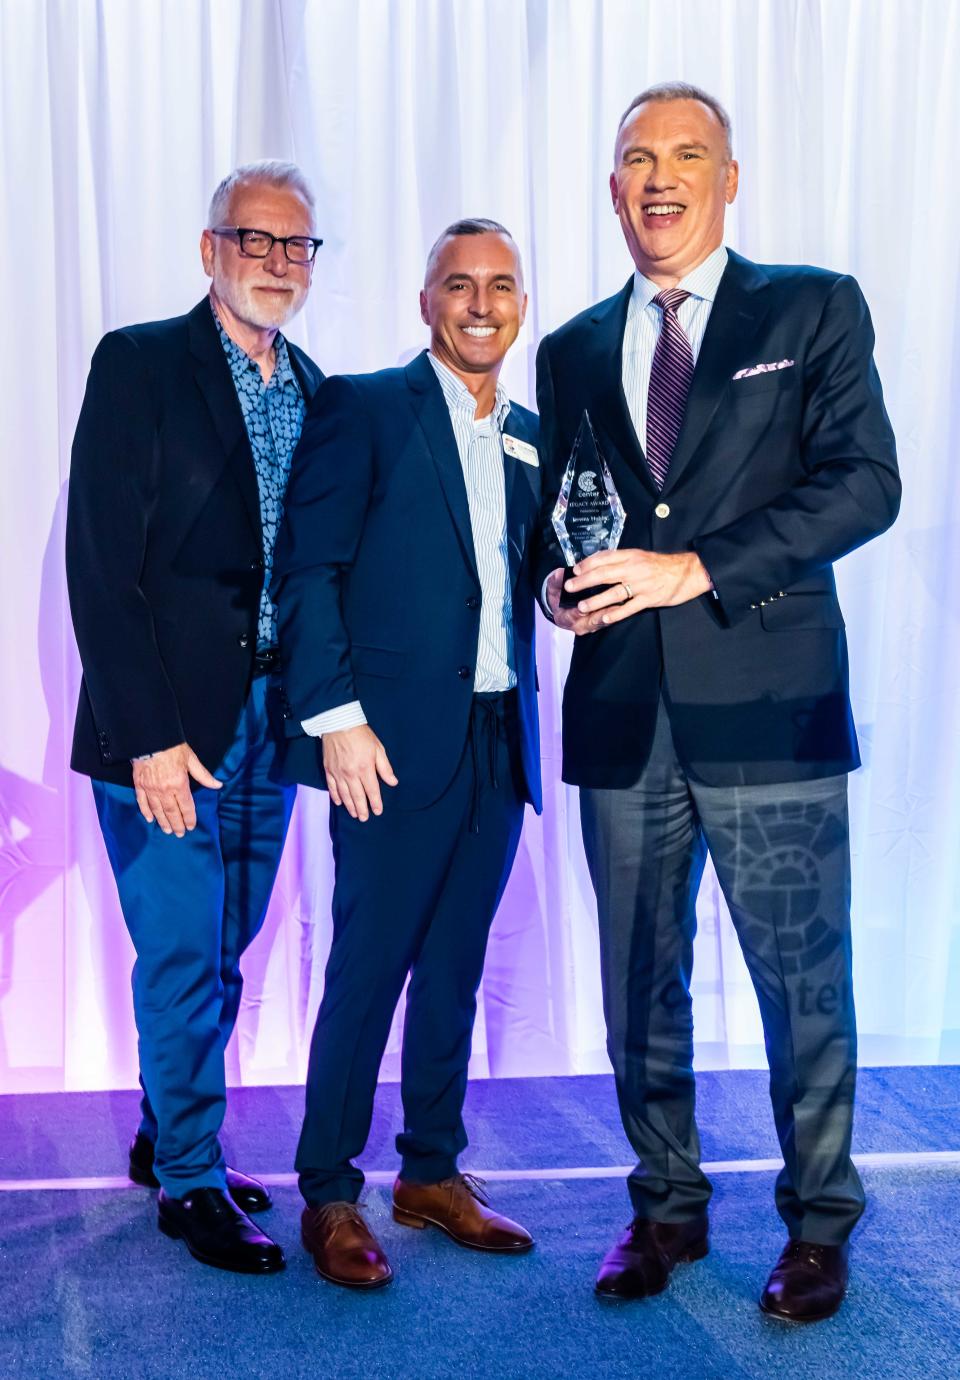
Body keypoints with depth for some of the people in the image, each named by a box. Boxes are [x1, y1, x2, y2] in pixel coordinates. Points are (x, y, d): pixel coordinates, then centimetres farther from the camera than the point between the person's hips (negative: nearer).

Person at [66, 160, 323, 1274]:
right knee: (182, 953, 0)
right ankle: (190, 1179, 16)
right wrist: (149, 733, -16)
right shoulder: (139, 364, -7)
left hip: (268, 718, 6)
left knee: (222, 947, 14)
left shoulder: (314, 391, 11)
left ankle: (164, 1136, 32)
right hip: (166, 720, -6)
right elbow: (100, 565, -12)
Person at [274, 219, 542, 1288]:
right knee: (366, 972, -1)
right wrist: (336, 719, -13)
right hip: (393, 742, -5)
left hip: (497, 744, 6)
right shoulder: (362, 409, -3)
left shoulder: (530, 439, 15)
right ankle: (329, 1195, 13)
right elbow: (306, 572, -8)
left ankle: (433, 1173, 26)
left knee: (454, 970, 13)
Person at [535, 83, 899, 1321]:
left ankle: (817, 1221, 21)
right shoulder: (573, 352, 16)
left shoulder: (814, 311, 4)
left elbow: (864, 480, -7)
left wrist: (697, 568, -16)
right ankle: (666, 1207, 28)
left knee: (803, 982, 3)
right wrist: (558, 583, -4)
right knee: (639, 985, 11)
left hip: (764, 706, -3)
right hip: (622, 712, 4)